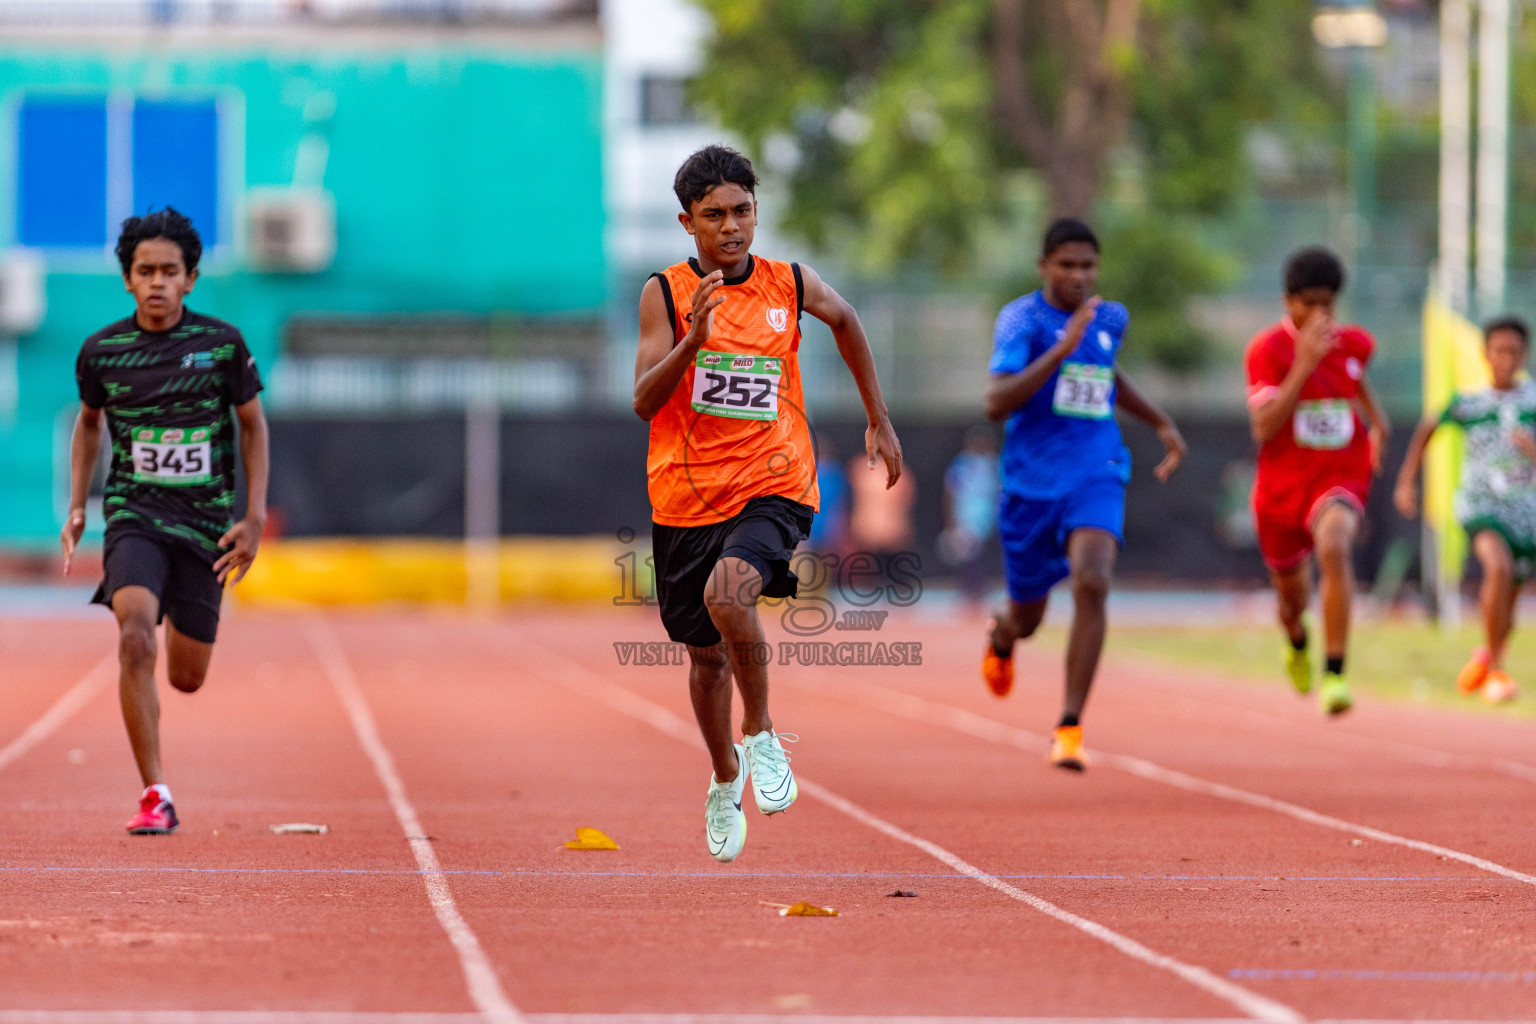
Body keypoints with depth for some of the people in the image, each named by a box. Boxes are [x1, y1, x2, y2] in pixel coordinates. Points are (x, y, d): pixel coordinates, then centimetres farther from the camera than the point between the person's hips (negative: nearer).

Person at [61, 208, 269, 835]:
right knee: (135, 639, -26)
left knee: (186, 679, 8)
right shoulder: (101, 351, -1)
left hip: (205, 523, 1)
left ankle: (183, 630, 49)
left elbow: (253, 426, 7)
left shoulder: (222, 344, -4)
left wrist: (255, 517, 0)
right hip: (134, 516, -1)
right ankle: (155, 797, -22)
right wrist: (77, 508, 11)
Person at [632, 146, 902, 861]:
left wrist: (879, 421, 25)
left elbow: (845, 320, 22)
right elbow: (644, 402, -12)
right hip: (687, 497, 1)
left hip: (772, 487, -1)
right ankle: (725, 780, 39)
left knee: (727, 593, -31)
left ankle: (760, 733, -8)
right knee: (706, 655, 13)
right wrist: (693, 340, -27)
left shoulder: (790, 286, 0)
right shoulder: (665, 293, -5)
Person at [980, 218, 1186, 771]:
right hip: (1030, 484, -2)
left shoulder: (1110, 319, 7)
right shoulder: (1022, 318, -10)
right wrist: (1062, 348, -29)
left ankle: (1070, 727, -19)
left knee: (1091, 584, -25)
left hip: (1095, 480, 2)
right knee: (1027, 619, 12)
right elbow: (996, 403, -23)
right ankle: (1001, 635, 54)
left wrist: (1162, 423, 23)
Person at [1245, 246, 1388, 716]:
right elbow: (1264, 428, -25)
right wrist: (1304, 363, -29)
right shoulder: (1267, 348, -13)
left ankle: (1334, 674, -31)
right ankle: (1297, 641, 57)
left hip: (1341, 478, 0)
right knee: (1291, 593, 16)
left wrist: (1377, 421, 21)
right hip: (1281, 485, 0)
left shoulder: (1354, 344, 0)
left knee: (1334, 549, -33)